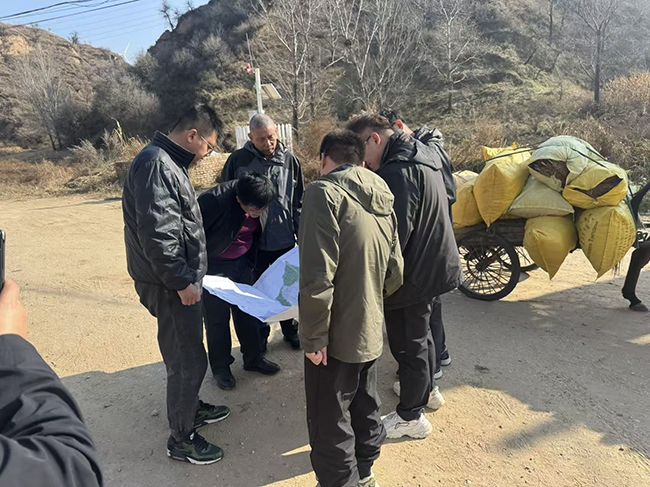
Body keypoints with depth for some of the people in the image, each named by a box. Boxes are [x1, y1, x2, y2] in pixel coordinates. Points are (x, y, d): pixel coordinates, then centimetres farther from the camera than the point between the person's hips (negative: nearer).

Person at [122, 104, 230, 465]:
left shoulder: (169, 163, 13)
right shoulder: (156, 165, -21)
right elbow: (156, 234, -27)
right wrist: (181, 282, -20)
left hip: (181, 280, 10)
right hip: (170, 286, -10)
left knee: (187, 351, 23)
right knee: (188, 360, 1)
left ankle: (190, 408, 43)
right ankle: (181, 439, 20)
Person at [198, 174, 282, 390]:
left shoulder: (262, 205, -14)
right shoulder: (213, 201, -32)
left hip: (242, 264, 5)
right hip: (213, 266, -5)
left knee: (247, 313, 14)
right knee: (217, 318, 6)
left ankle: (253, 358, 33)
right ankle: (220, 368, 26)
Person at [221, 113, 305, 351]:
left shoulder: (290, 161, -2)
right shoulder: (238, 160, -7)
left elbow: (299, 202, 6)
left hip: (284, 240, 1)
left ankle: (290, 330, 37)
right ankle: (260, 335, 32)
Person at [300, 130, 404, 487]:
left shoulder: (325, 192, -17)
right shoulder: (382, 198, 5)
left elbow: (317, 277, -25)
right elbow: (395, 273, 8)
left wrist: (313, 337, -17)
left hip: (337, 336, -8)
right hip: (370, 332, 8)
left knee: (329, 422, 10)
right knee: (364, 407, 25)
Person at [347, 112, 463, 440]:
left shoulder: (396, 172, -26)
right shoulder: (422, 155, 7)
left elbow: (395, 235, -28)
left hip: (413, 274, -10)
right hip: (431, 264, 10)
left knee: (407, 342, 5)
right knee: (420, 333, 26)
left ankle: (410, 415, 23)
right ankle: (427, 389, 46)